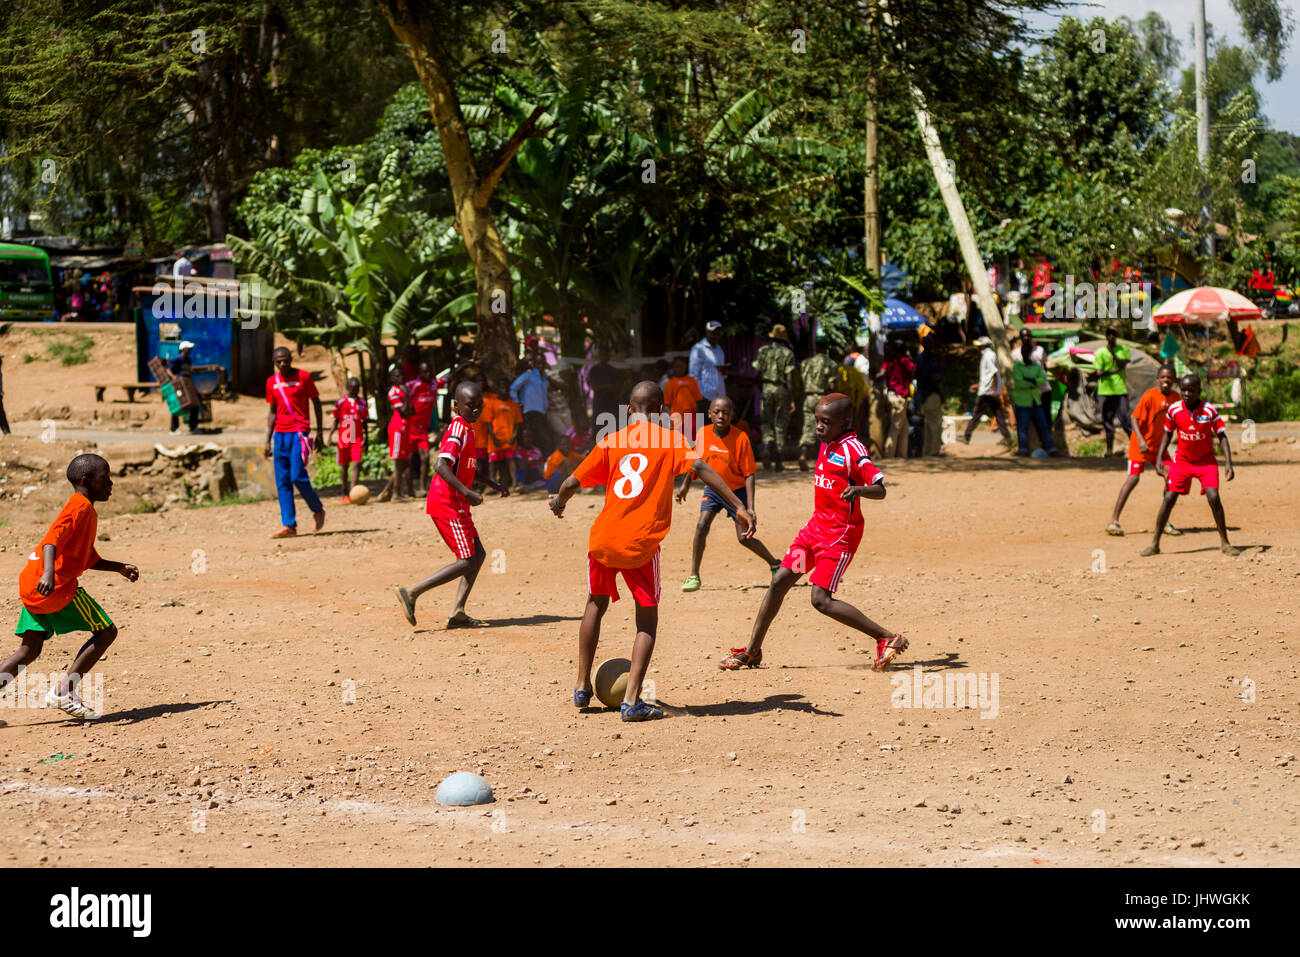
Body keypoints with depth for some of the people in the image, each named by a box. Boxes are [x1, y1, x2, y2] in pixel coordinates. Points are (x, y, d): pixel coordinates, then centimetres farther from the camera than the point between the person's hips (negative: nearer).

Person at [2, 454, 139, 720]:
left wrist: (120, 568, 28)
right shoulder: (80, 507, -8)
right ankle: (64, 692, -5)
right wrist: (49, 572, -37)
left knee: (29, 650, 12)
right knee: (106, 632, -3)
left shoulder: (87, 512, 23)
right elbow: (52, 539, -23)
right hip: (57, 587, -10)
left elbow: (88, 559, 32)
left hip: (32, 587, 10)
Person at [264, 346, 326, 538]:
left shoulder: (303, 376, -1)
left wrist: (320, 433, -2)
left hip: (299, 432, -5)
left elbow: (316, 402, 3)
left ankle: (318, 510, 10)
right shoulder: (272, 382, 12)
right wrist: (268, 441, 13)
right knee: (282, 481, 0)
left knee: (298, 477, -14)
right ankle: (288, 525, 1)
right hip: (280, 434, 5)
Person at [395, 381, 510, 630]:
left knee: (478, 554, 12)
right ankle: (412, 593, -9)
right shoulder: (459, 429, -16)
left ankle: (458, 613, 9)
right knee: (466, 561, -9)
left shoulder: (466, 428, 15)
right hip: (447, 504, -10)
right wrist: (467, 492, -34)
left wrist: (493, 485, 32)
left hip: (456, 504, 10)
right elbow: (441, 466, -29)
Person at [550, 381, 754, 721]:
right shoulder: (669, 440, 3)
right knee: (647, 619, 11)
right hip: (641, 546, -3)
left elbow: (572, 483, 8)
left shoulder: (611, 442, 9)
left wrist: (559, 502, 30)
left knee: (596, 604, 26)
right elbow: (700, 468, -14)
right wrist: (739, 506, -17)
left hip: (603, 540, 3)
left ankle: (582, 687, 33)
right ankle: (631, 702, -3)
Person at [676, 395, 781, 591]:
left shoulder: (741, 438, -23)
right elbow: (696, 461, 10)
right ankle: (693, 576, -5)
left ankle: (775, 564, 21)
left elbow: (749, 474, -20)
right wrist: (685, 484, 17)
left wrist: (750, 508, -24)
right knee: (702, 526, -15)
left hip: (737, 490, -3)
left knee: (744, 537, -4)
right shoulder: (703, 434, -11)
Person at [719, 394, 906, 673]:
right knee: (780, 582, 6)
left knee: (821, 599, -14)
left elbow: (880, 489, -22)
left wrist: (858, 490, -40)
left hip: (840, 534, -9)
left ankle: (889, 639, -9)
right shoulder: (827, 445, 10)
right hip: (816, 526, 9)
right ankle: (752, 651, 18)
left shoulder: (853, 449, -16)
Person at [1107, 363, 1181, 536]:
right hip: (1141, 444, -6)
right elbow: (1135, 418, -18)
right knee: (1133, 478, -15)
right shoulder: (1149, 396, -18)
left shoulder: (1176, 397, 1)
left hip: (1159, 446, 6)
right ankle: (1113, 521, -12)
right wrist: (1141, 440, -29)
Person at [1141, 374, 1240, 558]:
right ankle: (1154, 544, 4)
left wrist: (1228, 463, -19)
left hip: (1206, 460, -2)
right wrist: (1159, 458, -3)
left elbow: (1222, 436, -10)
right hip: (1182, 460, 2)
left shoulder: (1209, 410, -16)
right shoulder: (1174, 410, -10)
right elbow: (1167, 434, 5)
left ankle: (1224, 543, -2)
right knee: (1169, 499, -5)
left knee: (1213, 498, -15)